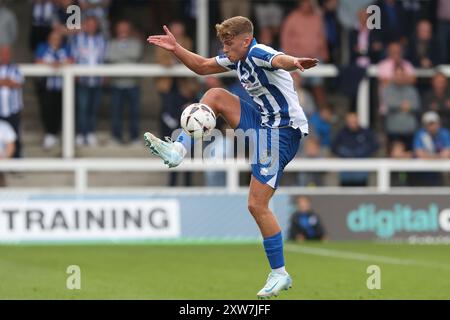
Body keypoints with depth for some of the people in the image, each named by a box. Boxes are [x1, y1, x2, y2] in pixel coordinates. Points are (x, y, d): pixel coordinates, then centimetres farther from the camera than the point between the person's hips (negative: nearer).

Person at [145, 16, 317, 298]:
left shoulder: (258, 54, -21)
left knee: (257, 205, -9)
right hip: (264, 123, 9)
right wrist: (176, 49, 14)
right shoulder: (238, 57, 9)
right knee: (215, 96, 9)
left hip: (283, 132, -9)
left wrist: (295, 62, -69)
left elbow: (280, 60, -45)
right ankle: (178, 151, 8)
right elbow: (203, 66, 25)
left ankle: (280, 274, 1)